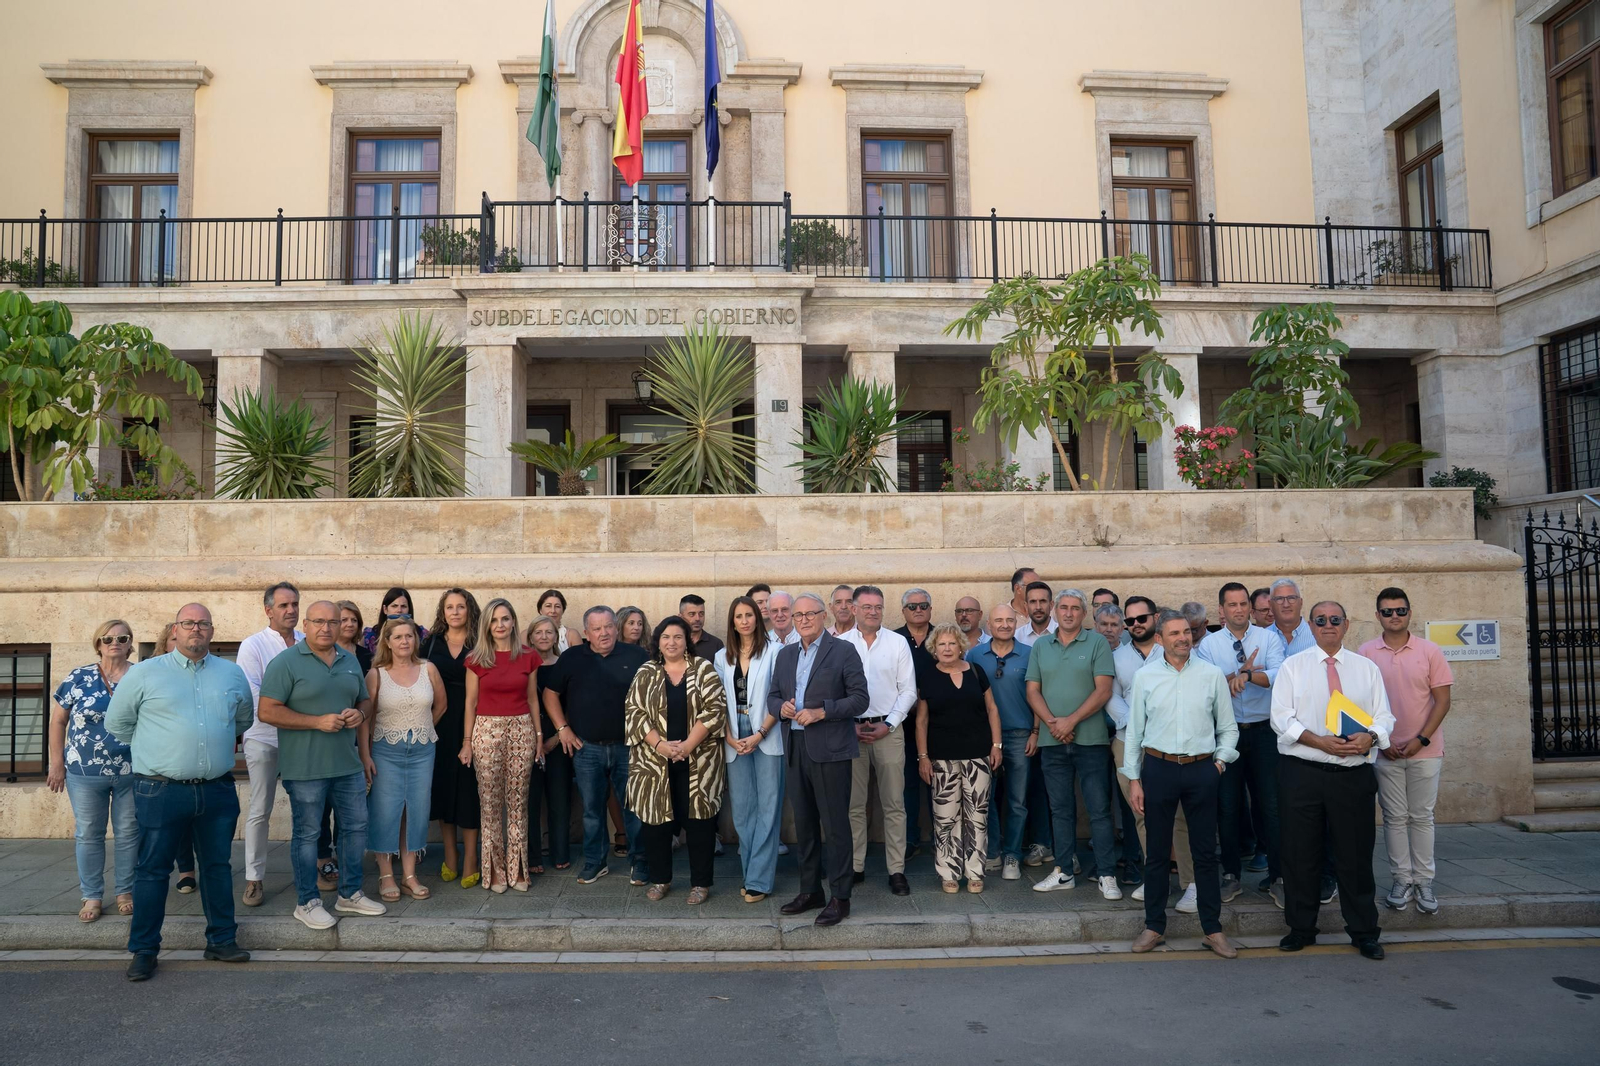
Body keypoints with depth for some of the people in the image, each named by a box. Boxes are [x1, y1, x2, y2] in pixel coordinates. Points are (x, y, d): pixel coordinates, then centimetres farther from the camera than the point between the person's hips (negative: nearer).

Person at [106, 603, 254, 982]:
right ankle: (144, 950, 15)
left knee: (218, 866, 11)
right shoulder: (145, 673, 0)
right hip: (161, 791, -3)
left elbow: (245, 719, 24)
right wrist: (154, 751, 10)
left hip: (217, 791, 3)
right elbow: (117, 722, 7)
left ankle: (222, 939, 22)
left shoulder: (232, 674, 8)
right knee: (153, 870, 4)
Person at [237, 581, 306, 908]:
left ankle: (322, 861, 23)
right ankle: (254, 878, 14)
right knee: (260, 811, 4)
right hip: (264, 738, -3)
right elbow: (251, 697, -11)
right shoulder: (253, 646, -6)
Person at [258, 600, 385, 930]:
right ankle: (307, 902, 20)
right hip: (305, 767, -6)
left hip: (348, 763, 6)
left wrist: (360, 714, -5)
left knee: (356, 827, 12)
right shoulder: (286, 663, -9)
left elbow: (365, 701, 20)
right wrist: (318, 721, -20)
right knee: (307, 834, 5)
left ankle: (350, 894, 28)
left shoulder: (350, 661, 10)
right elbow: (268, 711, -15)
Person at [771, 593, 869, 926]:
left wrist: (821, 712, -18)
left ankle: (840, 898, 9)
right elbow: (772, 696, 15)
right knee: (804, 823, 14)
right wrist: (781, 707, -8)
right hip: (796, 747, 6)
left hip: (829, 748, -6)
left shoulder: (843, 651, -4)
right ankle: (810, 891, 26)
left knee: (835, 824, -1)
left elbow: (860, 698, -9)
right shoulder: (786, 654, 14)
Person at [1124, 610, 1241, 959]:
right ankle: (1154, 926, 20)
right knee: (1156, 851, 8)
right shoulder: (1145, 676, 2)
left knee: (1205, 852, 7)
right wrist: (1133, 779, 2)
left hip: (1201, 770, 0)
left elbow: (1228, 727, 10)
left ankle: (1213, 929, 20)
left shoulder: (1212, 675, 3)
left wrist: (1220, 761, -2)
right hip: (1158, 768, 0)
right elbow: (1134, 730, 5)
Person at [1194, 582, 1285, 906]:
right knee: (1228, 806, 8)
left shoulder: (1268, 639, 2)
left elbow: (1278, 675, -15)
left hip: (1264, 731, 0)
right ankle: (1231, 875, 22)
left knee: (1271, 804, 2)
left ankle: (1275, 875, 17)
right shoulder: (1208, 645, 2)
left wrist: (1245, 674, -29)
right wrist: (1239, 673, -20)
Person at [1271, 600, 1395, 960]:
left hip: (1354, 774, 1)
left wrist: (1369, 737, -16)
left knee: (1355, 854, 7)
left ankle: (1364, 932, 22)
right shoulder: (1292, 666, 4)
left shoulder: (1367, 668, 10)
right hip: (1301, 772, -1)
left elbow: (1384, 717, 6)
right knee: (1300, 853, 6)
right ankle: (1301, 928, 20)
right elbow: (1281, 718, -4)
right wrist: (1320, 741, -17)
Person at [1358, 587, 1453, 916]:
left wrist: (1421, 739, -10)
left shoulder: (1429, 651, -2)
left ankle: (1424, 881, 16)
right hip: (1385, 751, 0)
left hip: (1424, 750, 0)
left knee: (1422, 817, 7)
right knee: (1395, 818, 7)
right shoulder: (1367, 653, -1)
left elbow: (1442, 700, -2)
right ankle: (1401, 880, 15)